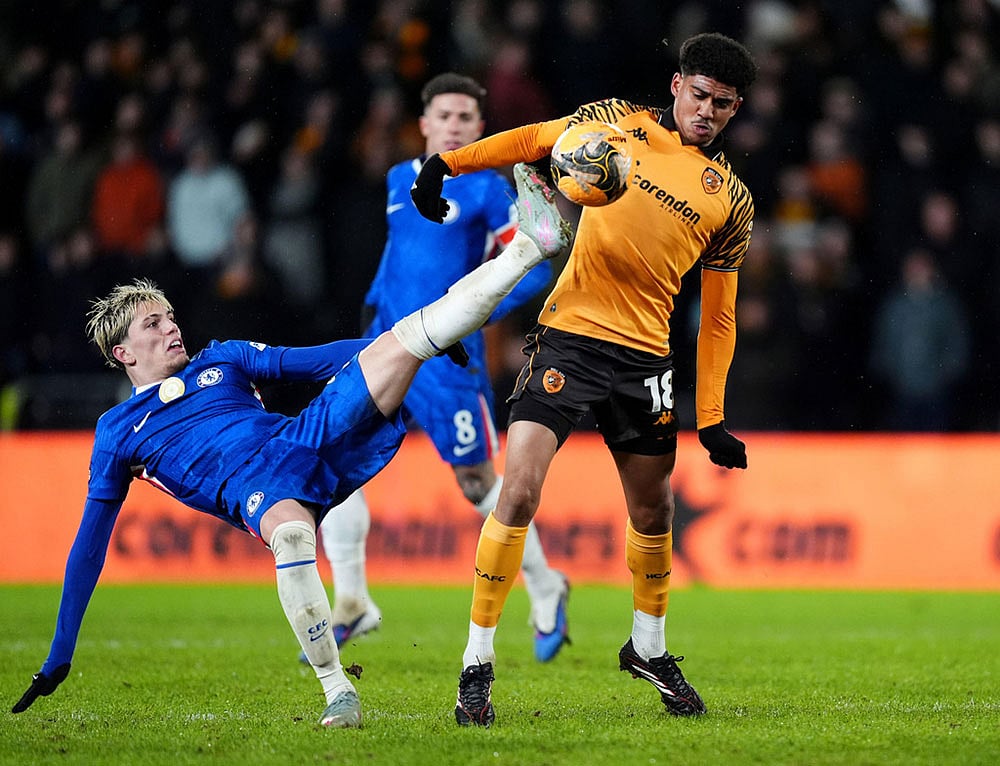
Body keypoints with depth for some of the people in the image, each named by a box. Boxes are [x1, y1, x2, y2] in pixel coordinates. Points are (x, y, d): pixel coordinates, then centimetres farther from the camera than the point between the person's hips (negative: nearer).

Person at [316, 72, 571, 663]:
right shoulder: (399, 181, 12)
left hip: (448, 355, -5)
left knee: (478, 481, 1)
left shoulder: (486, 190, -6)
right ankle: (351, 602, -2)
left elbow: (535, 267, -8)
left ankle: (546, 590, 22)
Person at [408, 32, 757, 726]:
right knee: (520, 493, -14)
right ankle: (477, 667, -7)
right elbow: (533, 140, 15)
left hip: (645, 356, 3)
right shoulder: (620, 123, 3)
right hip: (568, 336, -3)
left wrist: (712, 416, 7)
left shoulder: (733, 199, 8)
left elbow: (718, 314, 12)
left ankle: (649, 648, 38)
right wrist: (447, 163, 5)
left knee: (654, 515, 11)